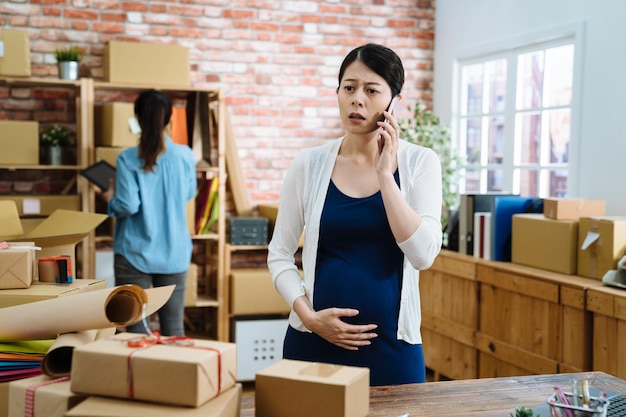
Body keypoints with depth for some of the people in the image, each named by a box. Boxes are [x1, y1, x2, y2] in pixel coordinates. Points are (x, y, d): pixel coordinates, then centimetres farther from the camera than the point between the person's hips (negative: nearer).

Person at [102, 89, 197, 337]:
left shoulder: (128, 159, -10)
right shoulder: (185, 156, -2)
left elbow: (128, 206, -14)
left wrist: (110, 198, 6)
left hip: (136, 253, -2)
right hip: (174, 253, 2)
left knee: (137, 329, 6)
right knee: (174, 327, 8)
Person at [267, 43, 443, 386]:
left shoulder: (420, 162, -3)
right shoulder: (309, 164, -1)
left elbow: (423, 254, -14)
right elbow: (280, 255, 4)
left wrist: (384, 173, -15)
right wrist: (308, 315, -10)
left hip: (392, 344, 0)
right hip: (313, 340, 1)